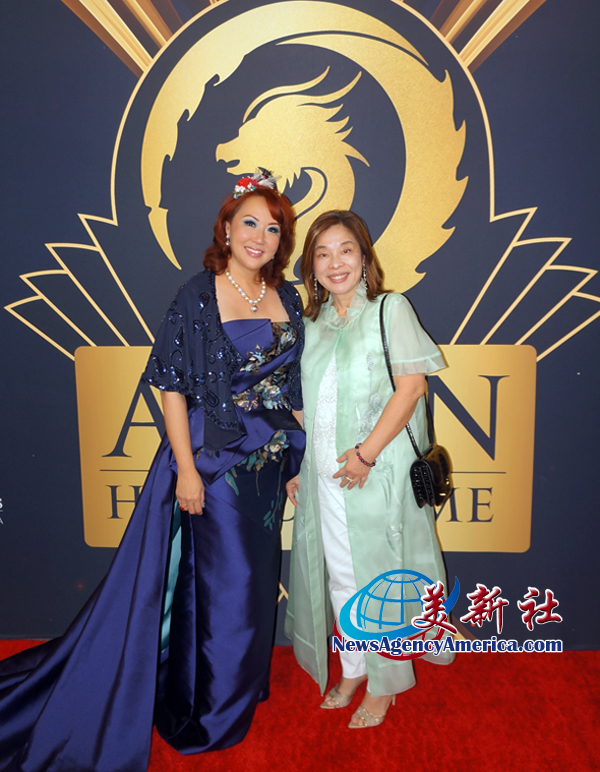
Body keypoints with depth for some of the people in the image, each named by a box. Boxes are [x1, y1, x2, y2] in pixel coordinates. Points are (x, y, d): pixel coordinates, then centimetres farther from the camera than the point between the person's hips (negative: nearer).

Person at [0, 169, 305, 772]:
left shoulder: (288, 299, 5)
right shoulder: (198, 295, -10)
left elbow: (295, 387, 10)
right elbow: (173, 386, -12)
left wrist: (299, 461, 8)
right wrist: (186, 469, -16)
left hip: (269, 463, 6)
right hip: (212, 460, -5)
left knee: (253, 578, 17)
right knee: (222, 579, 6)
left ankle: (239, 686, 43)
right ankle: (210, 706, 32)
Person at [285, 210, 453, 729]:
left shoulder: (390, 309, -3)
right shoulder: (313, 325, 12)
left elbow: (411, 385, -12)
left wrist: (367, 453, -19)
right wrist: (295, 467, 12)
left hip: (379, 475, -5)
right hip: (324, 475, 5)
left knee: (378, 580, 8)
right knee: (340, 578, 15)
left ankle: (385, 684, 29)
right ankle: (352, 672, 36)